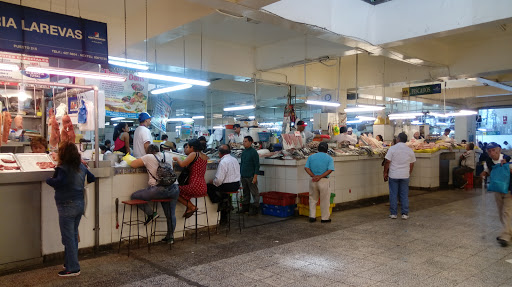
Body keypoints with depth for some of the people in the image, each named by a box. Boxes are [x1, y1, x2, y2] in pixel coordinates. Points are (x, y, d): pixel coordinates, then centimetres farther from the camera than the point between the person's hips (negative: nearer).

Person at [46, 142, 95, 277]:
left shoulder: (63, 169, -17)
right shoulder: (81, 167, 5)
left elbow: (58, 182, -33)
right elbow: (91, 178, 18)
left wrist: (48, 179, -14)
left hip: (67, 206, -7)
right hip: (80, 204, 7)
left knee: (68, 237, 1)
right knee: (73, 235, 18)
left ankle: (73, 268, 8)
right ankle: (69, 263, 31)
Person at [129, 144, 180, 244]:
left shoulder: (148, 157, 4)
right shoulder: (168, 157, 17)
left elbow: (132, 164, 9)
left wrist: (144, 163, 27)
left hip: (159, 190, -6)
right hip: (174, 188, 6)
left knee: (134, 196, 10)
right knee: (171, 214, 18)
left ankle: (151, 214, 4)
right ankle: (170, 236, 25)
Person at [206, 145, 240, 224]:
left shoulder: (223, 162, -18)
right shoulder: (235, 159, 9)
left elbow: (219, 179, -22)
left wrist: (213, 182, 0)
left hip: (228, 186, -8)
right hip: (237, 185, 8)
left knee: (208, 186, 5)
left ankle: (222, 204, 9)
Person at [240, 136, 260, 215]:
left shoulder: (253, 152, -10)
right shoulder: (243, 152, 11)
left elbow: (257, 165, -11)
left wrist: (255, 177, -15)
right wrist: (240, 174, 16)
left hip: (251, 176, -7)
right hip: (243, 176, 7)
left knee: (254, 192, 1)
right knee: (245, 192, 14)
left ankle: (255, 208, 8)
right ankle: (245, 207, 24)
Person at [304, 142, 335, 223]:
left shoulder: (311, 157, 9)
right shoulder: (329, 158, 1)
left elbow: (306, 167, -2)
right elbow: (330, 170, -13)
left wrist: (313, 176, -12)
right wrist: (320, 176, -16)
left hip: (313, 181, 3)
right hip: (324, 181, -3)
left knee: (313, 199, 14)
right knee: (324, 200, 7)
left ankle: (312, 216, 13)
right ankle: (325, 218, 15)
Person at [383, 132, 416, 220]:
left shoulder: (392, 148, -8)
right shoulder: (410, 150, 3)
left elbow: (387, 162, -10)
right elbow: (412, 164, 9)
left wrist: (385, 173, 0)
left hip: (393, 175, -3)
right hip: (405, 176, 3)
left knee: (393, 194, 5)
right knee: (404, 195, 9)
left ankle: (393, 213, 10)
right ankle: (405, 214, 12)